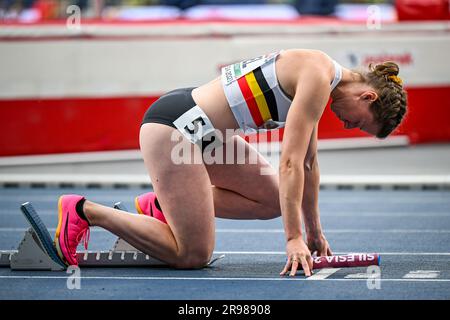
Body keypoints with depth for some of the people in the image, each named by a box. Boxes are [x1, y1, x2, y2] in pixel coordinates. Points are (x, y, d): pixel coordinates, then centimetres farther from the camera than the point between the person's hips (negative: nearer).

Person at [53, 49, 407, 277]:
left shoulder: (315, 82, 13)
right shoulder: (318, 78, -16)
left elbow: (308, 162, 21)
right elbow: (290, 162, -20)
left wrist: (314, 231, 24)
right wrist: (294, 239, -19)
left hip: (203, 133, 10)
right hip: (175, 125, -10)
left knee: (274, 199, 14)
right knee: (193, 255, -7)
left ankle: (163, 205, 16)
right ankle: (84, 211, -3)